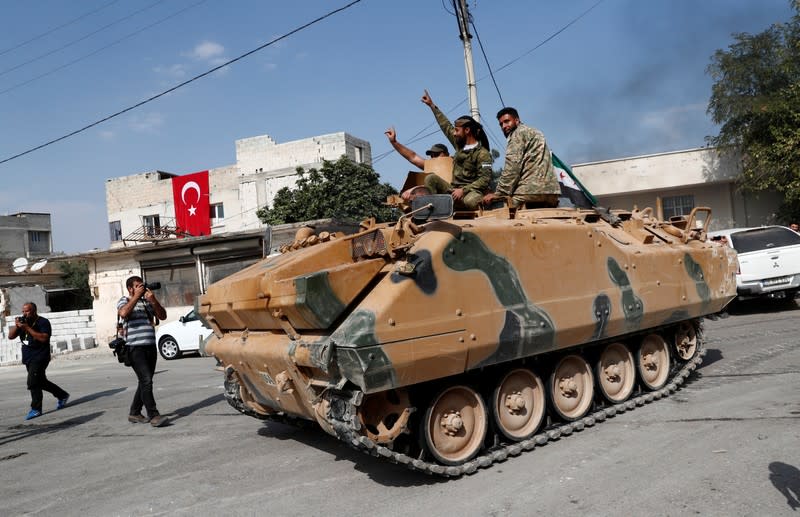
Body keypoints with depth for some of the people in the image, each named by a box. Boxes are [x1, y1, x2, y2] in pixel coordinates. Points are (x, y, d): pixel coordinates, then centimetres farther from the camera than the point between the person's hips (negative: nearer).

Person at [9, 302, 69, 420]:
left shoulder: (43, 322, -10)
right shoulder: (23, 322, 13)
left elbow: (44, 338, -24)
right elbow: (10, 336, 9)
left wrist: (28, 328, -25)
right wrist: (16, 326, -9)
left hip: (39, 358, -8)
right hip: (28, 358, 8)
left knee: (33, 382, -15)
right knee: (41, 382, 16)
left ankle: (36, 409, -9)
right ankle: (62, 395, 31)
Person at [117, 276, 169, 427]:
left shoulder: (148, 301, 16)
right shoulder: (124, 301, 3)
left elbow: (162, 316, 7)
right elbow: (123, 313, -20)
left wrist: (153, 300, -7)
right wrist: (137, 296, -14)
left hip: (151, 347, 6)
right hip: (135, 348, -6)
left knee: (145, 382, 12)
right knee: (146, 381, -15)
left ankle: (134, 413, 25)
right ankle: (154, 416, -15)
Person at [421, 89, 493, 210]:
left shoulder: (483, 154, -7)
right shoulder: (459, 145, 15)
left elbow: (485, 179, -15)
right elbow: (446, 125, 23)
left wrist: (464, 190, -23)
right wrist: (432, 105, 28)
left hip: (471, 191, -7)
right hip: (454, 190, 7)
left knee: (471, 201, -42)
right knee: (431, 179, -13)